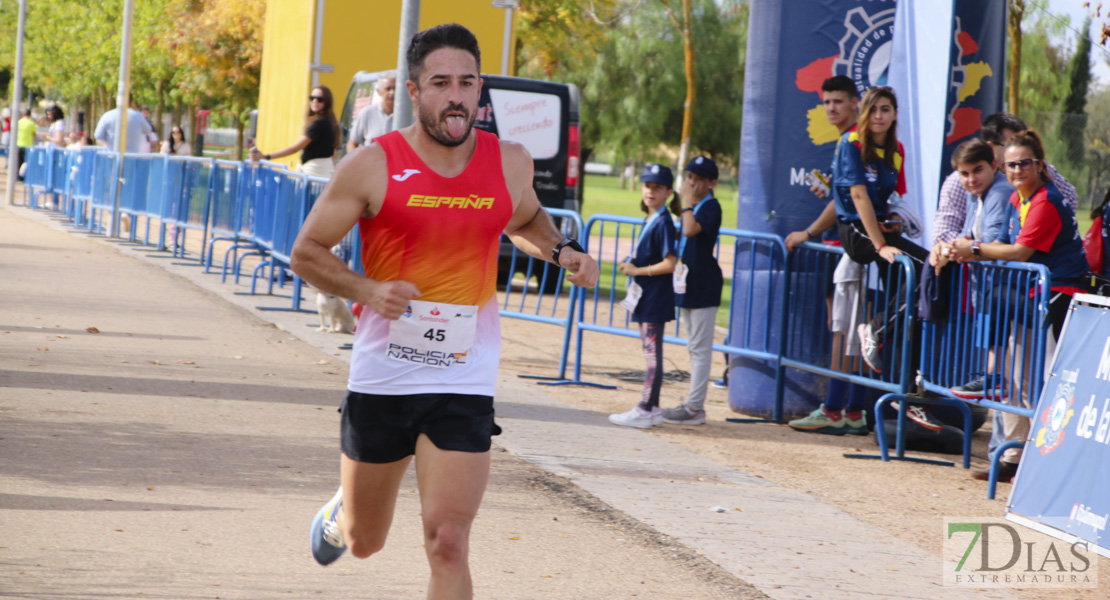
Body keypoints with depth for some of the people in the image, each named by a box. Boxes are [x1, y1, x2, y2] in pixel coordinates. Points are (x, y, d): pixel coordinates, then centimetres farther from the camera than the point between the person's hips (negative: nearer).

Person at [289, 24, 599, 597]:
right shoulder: (372, 167, -8)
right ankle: (339, 510, 55)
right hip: (381, 376, 0)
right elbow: (307, 251, -1)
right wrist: (368, 291, -18)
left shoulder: (510, 163, 1)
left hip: (465, 383, 1)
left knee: (447, 543, -12)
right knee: (363, 540, 16)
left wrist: (561, 250, 3)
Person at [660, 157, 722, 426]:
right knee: (695, 347, 14)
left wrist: (688, 200, -20)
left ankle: (694, 408, -9)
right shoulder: (691, 208, 15)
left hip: (704, 286, -10)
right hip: (687, 285, 10)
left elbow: (690, 230, -29)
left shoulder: (710, 207, -12)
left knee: (700, 347, -8)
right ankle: (693, 406, 19)